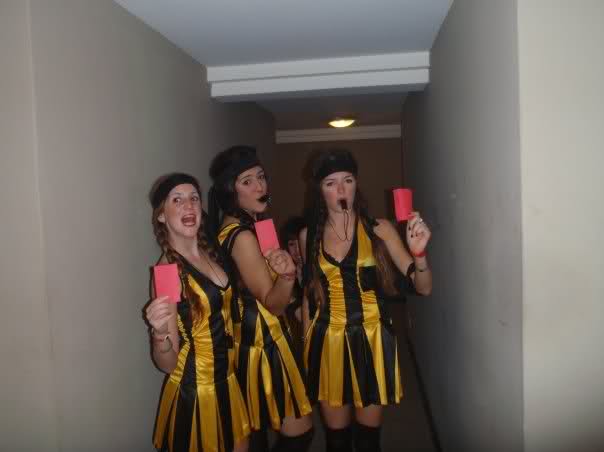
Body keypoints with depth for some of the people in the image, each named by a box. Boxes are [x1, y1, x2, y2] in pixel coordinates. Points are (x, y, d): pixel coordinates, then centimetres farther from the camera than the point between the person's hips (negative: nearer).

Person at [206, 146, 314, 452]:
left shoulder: (251, 225, 7)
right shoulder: (242, 236, -22)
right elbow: (274, 303, -21)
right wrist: (287, 275, -38)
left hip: (253, 337, 10)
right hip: (261, 340, -10)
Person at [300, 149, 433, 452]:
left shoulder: (379, 230, -5)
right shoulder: (308, 237, 1)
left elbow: (423, 288, -8)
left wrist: (419, 252, -26)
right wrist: (308, 342, 10)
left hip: (371, 339, -1)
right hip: (328, 343, 2)